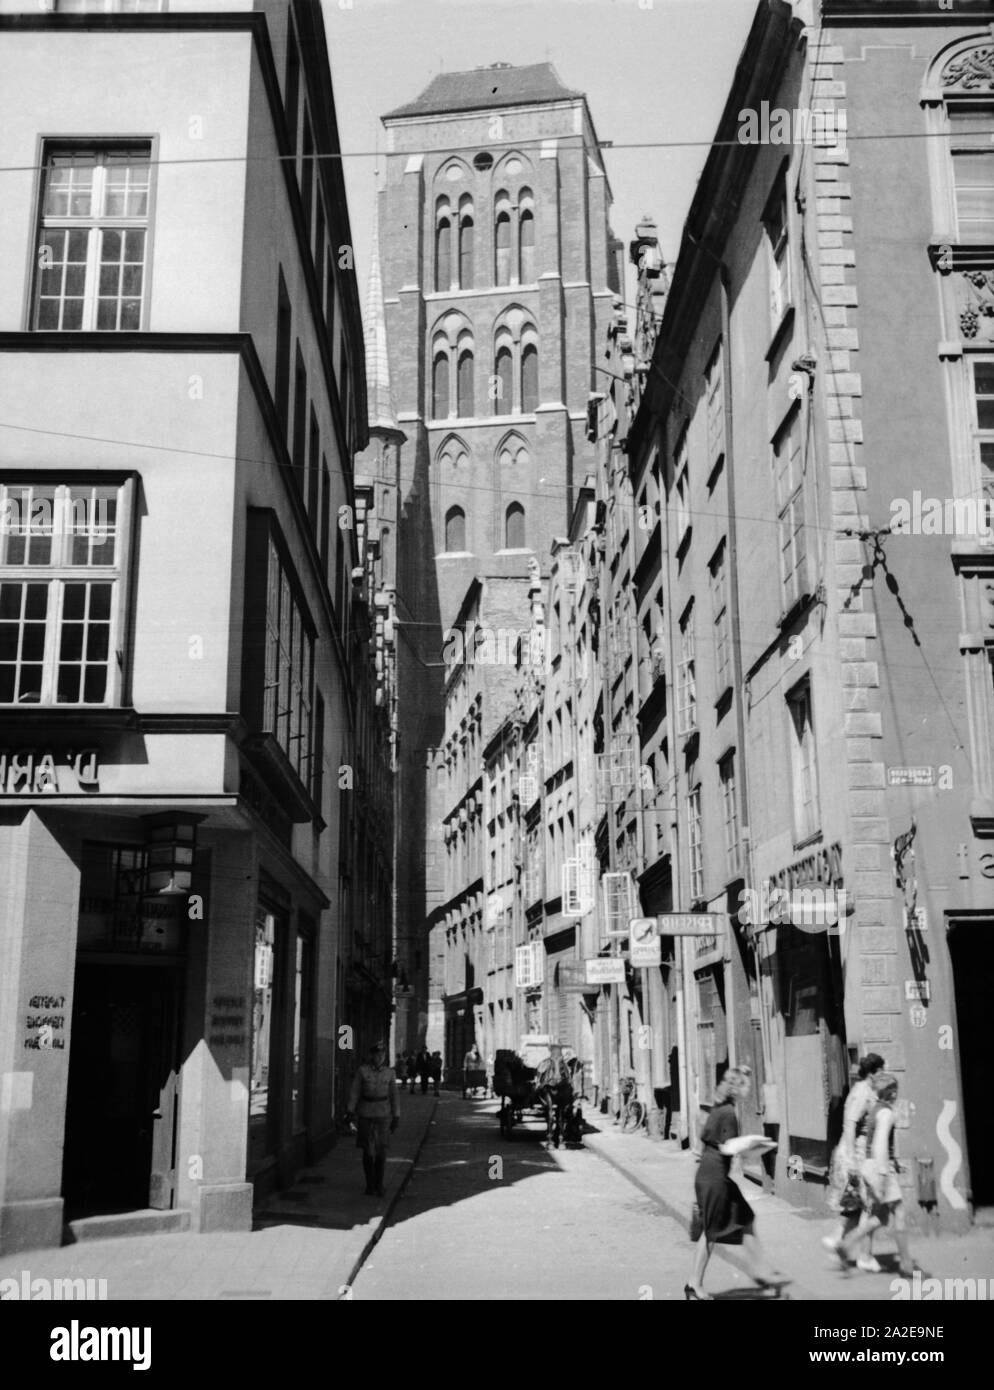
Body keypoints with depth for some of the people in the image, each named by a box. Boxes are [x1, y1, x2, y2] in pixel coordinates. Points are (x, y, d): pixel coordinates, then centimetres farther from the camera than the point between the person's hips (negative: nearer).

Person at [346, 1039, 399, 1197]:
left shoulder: (389, 1073, 0)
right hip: (365, 1114, -1)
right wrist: (350, 1113, -11)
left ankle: (379, 1186, 11)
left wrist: (396, 1118, 3)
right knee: (368, 1151, 0)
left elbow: (393, 1096, 5)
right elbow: (354, 1093, -4)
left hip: (383, 1114, 1)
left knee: (381, 1152, -3)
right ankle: (370, 1185, 16)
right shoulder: (362, 1070, -5)